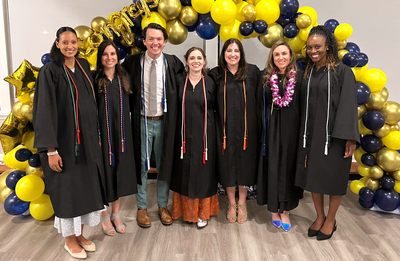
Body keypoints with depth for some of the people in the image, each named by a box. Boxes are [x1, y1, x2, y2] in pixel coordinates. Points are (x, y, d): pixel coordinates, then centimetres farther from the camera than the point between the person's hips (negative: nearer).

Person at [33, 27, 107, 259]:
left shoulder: (84, 67, 7)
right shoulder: (50, 71, -10)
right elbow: (45, 111, -13)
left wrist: (96, 135, 11)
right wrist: (51, 150, -17)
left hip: (87, 140, 6)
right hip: (63, 141, -6)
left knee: (86, 185, 13)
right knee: (67, 189, 6)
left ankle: (80, 234, 31)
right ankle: (70, 239, 25)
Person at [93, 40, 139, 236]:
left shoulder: (123, 78, 7)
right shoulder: (95, 80, -5)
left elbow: (127, 107, 9)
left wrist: (125, 134, 4)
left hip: (121, 132, 4)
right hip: (102, 131, -4)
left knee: (119, 171, 11)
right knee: (104, 171, 5)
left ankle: (116, 214, 27)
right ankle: (104, 216, 23)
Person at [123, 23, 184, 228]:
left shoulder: (173, 63, -1)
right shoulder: (132, 62, -2)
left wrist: (173, 116, 0)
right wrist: (129, 113, -1)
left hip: (164, 122, 1)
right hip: (142, 121, 0)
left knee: (165, 164, 11)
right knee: (141, 165, 9)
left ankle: (163, 205, 28)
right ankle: (142, 207, 26)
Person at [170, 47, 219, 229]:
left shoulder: (209, 83, 3)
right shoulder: (179, 81, 2)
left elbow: (214, 109, 5)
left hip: (204, 135, 0)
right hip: (185, 134, 1)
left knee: (203, 172, 6)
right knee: (184, 172, 8)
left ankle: (202, 212, 22)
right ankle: (187, 210, 27)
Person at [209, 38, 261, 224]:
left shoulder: (252, 72, 0)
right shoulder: (216, 74, 1)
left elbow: (259, 100, 0)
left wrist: (259, 125, -5)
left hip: (247, 127, 0)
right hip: (225, 128, 0)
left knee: (245, 163, 9)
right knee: (227, 165, 8)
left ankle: (242, 203, 29)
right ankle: (231, 203, 27)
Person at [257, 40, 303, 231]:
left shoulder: (299, 78, 0)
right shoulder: (266, 78, 2)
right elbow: (260, 106, 2)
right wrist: (262, 132, -4)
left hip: (291, 129, 0)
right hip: (271, 129, 0)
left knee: (288, 168, 7)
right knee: (272, 168, 5)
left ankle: (285, 211, 20)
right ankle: (274, 210, 20)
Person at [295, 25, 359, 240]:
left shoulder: (342, 72, -7)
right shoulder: (307, 73, 8)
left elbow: (348, 105, -13)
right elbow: (304, 105, 9)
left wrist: (350, 137, -19)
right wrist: (303, 133, 6)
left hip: (333, 134, -5)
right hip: (311, 133, 5)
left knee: (333, 176, 7)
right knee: (312, 174, 11)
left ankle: (331, 219, 27)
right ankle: (320, 216, 30)